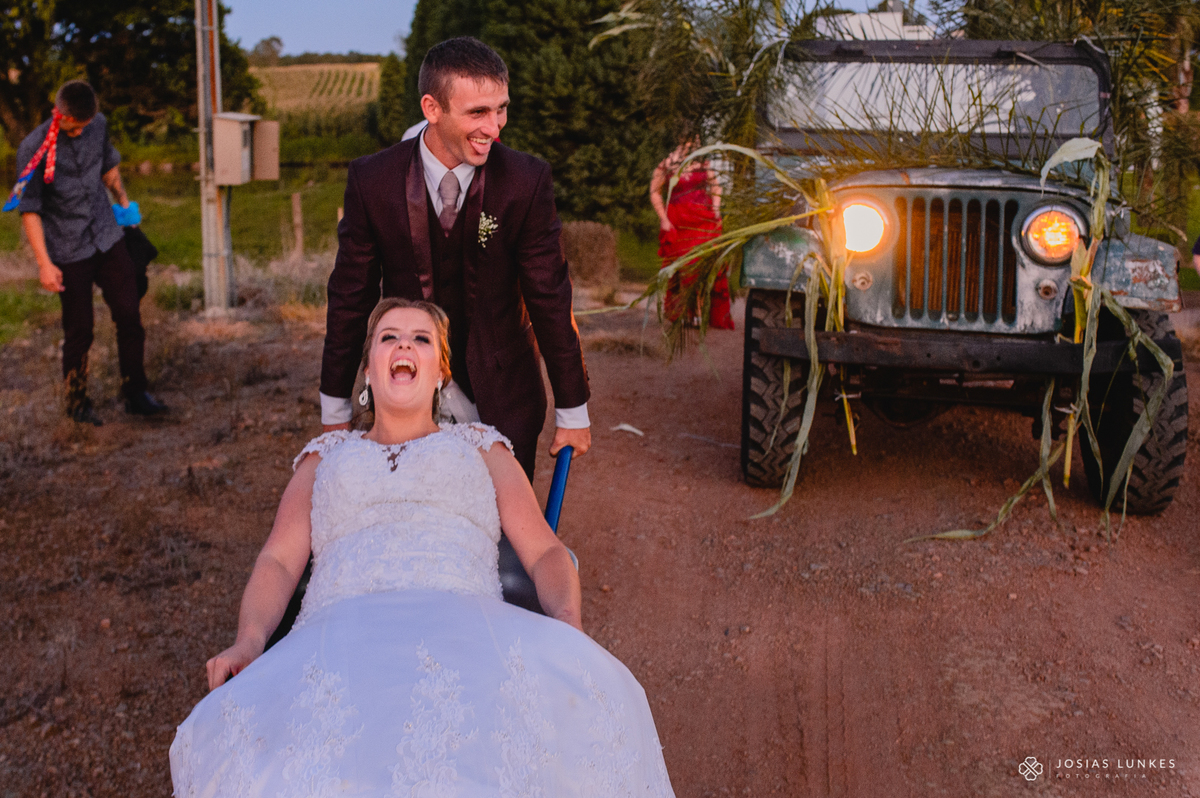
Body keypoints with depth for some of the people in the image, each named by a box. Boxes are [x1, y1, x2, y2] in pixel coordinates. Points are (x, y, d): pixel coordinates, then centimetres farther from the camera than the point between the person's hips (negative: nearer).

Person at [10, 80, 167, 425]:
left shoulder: (99, 125, -1)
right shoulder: (34, 148, -14)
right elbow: (29, 209, -13)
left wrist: (123, 201, 30)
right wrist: (44, 263, -18)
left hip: (108, 238, 4)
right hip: (68, 251, -4)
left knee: (129, 315, 1)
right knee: (78, 331, 4)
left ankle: (135, 395, 12)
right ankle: (77, 403, 21)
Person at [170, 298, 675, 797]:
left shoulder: (479, 447, 29)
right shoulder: (327, 456, 32)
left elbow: (545, 552, 17)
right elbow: (279, 560, 18)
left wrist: (567, 626, -5)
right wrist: (248, 640, -4)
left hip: (465, 628, 0)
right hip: (342, 632, 1)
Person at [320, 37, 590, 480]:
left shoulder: (527, 181, -13)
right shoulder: (372, 179, -10)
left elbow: (549, 297, -7)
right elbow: (351, 297, -2)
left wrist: (573, 410, -3)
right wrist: (335, 409, 4)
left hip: (501, 401, 0)